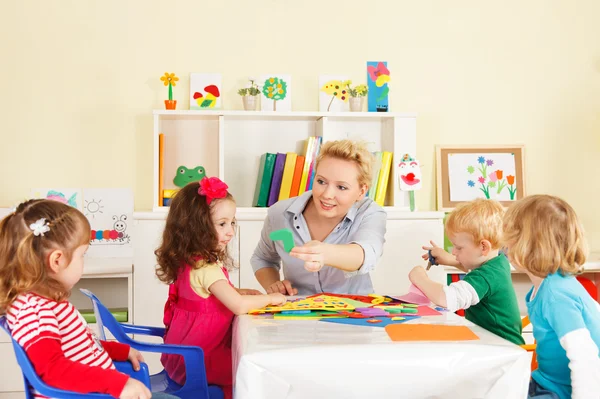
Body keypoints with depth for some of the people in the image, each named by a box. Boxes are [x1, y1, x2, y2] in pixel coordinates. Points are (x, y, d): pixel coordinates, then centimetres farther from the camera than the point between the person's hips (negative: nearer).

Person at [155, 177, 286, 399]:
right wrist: (270, 298, -17)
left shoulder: (191, 260, 2)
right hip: (196, 358, -9)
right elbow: (239, 306, -34)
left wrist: (240, 292, 4)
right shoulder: (206, 268, -26)